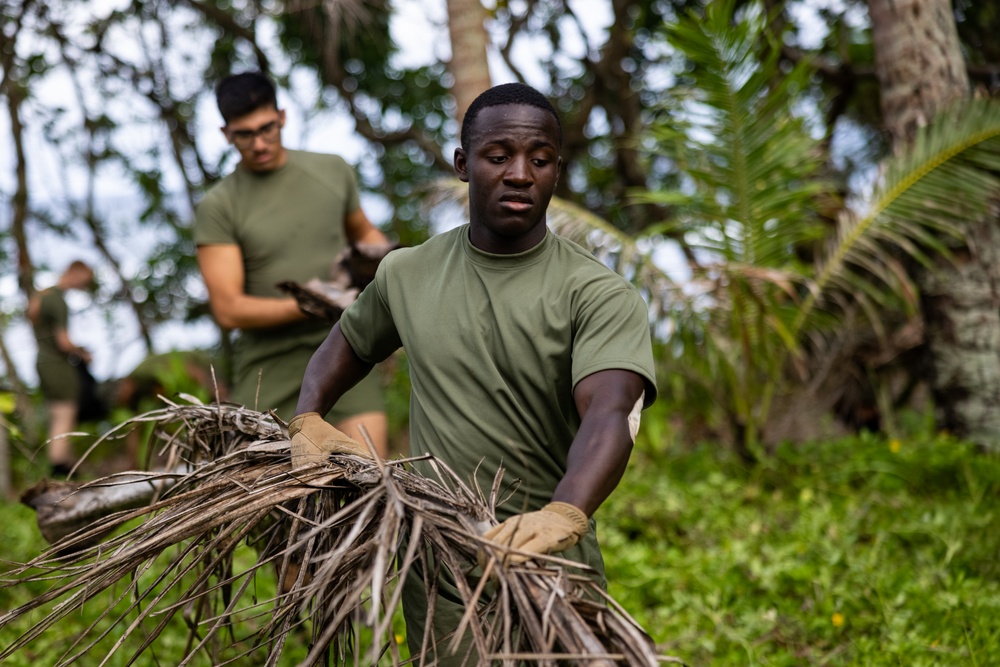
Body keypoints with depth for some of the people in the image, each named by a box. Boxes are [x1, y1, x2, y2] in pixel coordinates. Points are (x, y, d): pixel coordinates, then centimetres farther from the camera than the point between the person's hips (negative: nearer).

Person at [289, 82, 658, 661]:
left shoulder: (600, 296, -12)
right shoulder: (406, 275, 3)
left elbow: (609, 416, -28)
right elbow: (350, 343, 23)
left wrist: (564, 514, -47)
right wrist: (308, 418, 4)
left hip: (551, 577, -2)